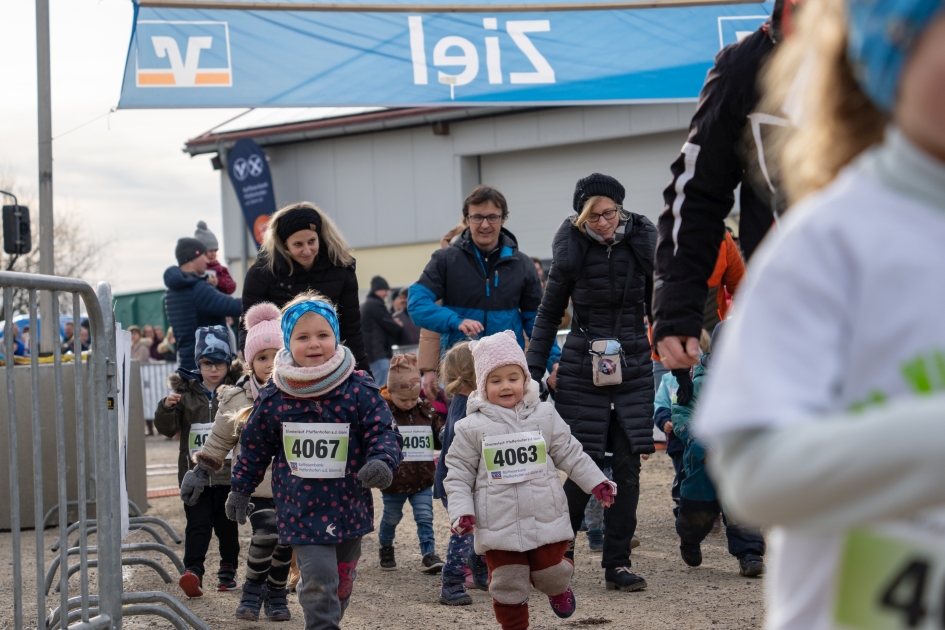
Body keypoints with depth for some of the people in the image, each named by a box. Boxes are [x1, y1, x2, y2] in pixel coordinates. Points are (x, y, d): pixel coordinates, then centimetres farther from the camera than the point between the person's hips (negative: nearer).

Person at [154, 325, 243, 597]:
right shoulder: (186, 392, 6)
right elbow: (167, 428, 5)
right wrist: (166, 407, -14)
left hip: (229, 472, 0)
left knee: (227, 525, 10)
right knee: (197, 524, -7)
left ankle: (228, 570, 23)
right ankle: (192, 572, -14)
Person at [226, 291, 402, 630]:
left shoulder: (359, 389, -9)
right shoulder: (273, 397, -4)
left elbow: (384, 432, -10)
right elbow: (254, 447, 9)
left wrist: (382, 462, -30)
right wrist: (240, 490, 15)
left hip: (349, 507, 2)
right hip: (301, 511, -1)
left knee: (342, 582, 18)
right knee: (319, 580, -13)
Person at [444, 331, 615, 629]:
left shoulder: (545, 415, 3)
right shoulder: (472, 428, -2)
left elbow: (570, 454, 10)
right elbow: (458, 473, 1)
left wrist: (596, 482, 5)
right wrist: (461, 510, -9)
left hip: (546, 520, 1)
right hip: (498, 525, -1)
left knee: (549, 574, 8)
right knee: (507, 585, 3)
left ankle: (558, 588, 43)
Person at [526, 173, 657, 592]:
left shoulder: (641, 243, -1)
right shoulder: (572, 252, -6)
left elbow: (657, 309, 10)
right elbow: (549, 315, 3)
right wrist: (533, 373, -2)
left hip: (634, 369, 2)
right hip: (582, 369, -2)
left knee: (628, 467, 1)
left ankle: (617, 563, 9)